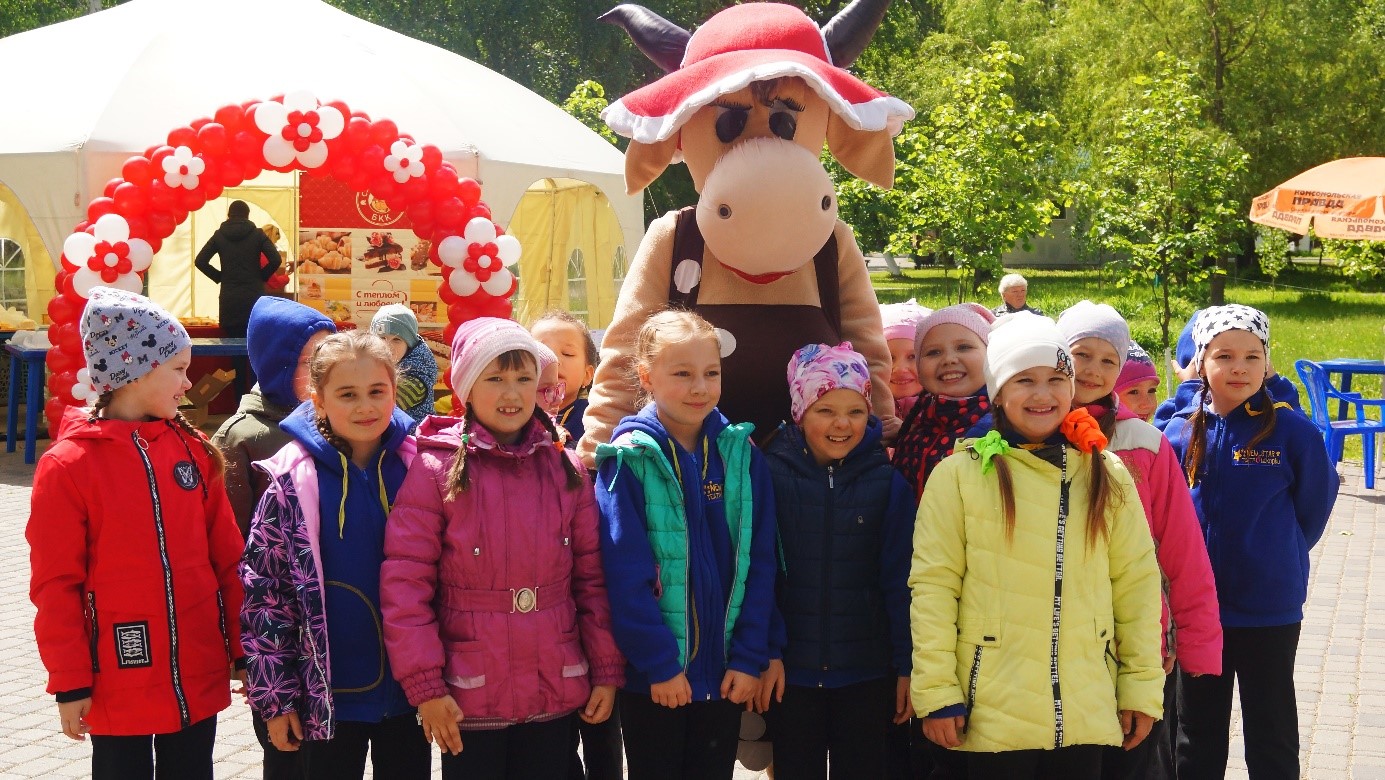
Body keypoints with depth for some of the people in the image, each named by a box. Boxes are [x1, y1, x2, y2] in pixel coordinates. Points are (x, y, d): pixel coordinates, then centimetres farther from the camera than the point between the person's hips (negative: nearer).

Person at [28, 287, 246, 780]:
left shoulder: (192, 448, 4)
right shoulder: (69, 465, -8)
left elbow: (226, 556, 7)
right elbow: (56, 585, -7)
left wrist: (240, 648, 7)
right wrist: (69, 682, -6)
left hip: (199, 677, 4)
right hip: (118, 682, -4)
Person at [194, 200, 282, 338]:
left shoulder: (219, 235, 7)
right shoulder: (257, 234, 2)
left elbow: (200, 261, 2)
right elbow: (276, 260, -8)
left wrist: (218, 277, 12)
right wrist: (262, 276, 6)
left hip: (229, 299, 1)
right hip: (254, 297, -1)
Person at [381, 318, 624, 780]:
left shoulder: (566, 469, 5)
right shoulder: (436, 470, -6)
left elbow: (592, 577, 7)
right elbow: (405, 582, -9)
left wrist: (606, 671, 5)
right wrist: (425, 686, -12)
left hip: (556, 696, 3)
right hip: (469, 699, -3)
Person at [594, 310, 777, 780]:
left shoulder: (741, 454, 2)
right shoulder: (629, 459, -9)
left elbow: (759, 563, 1)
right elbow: (625, 573, -12)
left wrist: (750, 657, -4)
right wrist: (660, 663, -15)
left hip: (725, 672, 3)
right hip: (651, 676, -3)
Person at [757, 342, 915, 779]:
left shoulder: (888, 481, -2)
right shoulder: (771, 474, -5)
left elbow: (898, 579, 0)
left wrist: (905, 665, -1)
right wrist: (766, 652, -11)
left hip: (867, 674, 1)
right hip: (791, 671, -1)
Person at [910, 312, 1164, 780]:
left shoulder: (1106, 475, 8)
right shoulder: (960, 474, -3)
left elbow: (1137, 582, 9)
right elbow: (933, 585, -5)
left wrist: (1142, 685, 6)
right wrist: (936, 692, -8)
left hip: (1086, 712, 3)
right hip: (992, 711, -3)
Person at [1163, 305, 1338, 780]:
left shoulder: (1292, 431, -11)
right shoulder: (1181, 431, -3)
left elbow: (1315, 502, 1)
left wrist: (1281, 557, 6)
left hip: (1271, 609, -3)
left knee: (1272, 739, 10)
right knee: (1198, 735, 16)